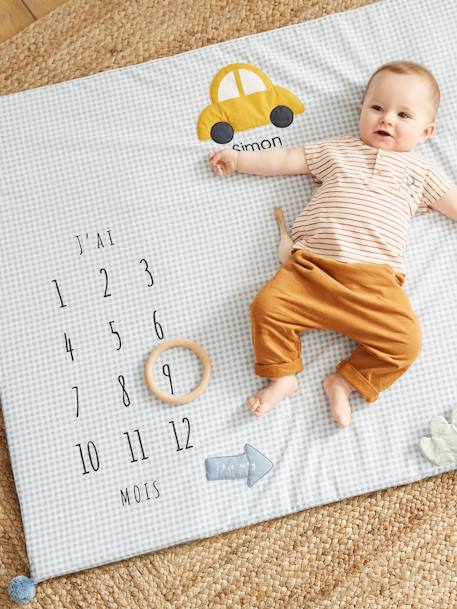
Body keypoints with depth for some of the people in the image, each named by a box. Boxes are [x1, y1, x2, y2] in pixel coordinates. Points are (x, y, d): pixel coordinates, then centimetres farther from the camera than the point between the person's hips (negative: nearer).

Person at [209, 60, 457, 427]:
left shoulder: (419, 173, 21)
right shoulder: (337, 151, 22)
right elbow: (286, 159, 24)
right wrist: (239, 160, 23)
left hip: (374, 278, 0)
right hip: (312, 266, 1)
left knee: (406, 340, -19)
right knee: (267, 306, -19)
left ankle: (345, 380, 0)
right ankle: (283, 375, 2)